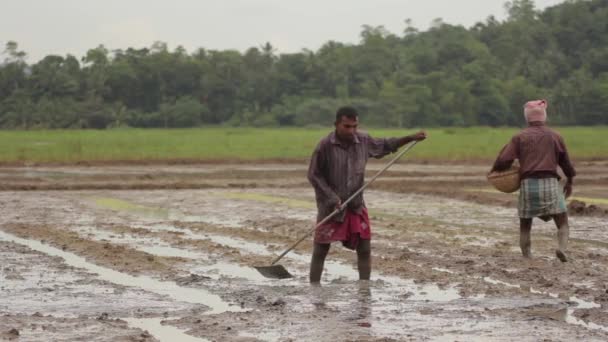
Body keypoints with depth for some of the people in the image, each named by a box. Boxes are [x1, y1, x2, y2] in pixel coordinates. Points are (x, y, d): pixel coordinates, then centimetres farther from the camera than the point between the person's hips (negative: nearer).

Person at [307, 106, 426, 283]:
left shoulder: (363, 141, -3)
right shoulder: (325, 146, -17)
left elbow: (384, 145, 16)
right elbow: (314, 175, -12)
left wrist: (411, 138, 10)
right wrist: (332, 198, -17)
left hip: (356, 206, 5)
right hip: (330, 208, -5)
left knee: (364, 249, 5)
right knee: (320, 250, 1)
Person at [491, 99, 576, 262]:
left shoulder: (520, 137, 4)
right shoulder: (555, 136, 9)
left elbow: (504, 160, -6)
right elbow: (566, 162, 18)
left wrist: (494, 171, 15)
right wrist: (569, 181, 34)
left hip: (528, 183, 0)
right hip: (550, 183, 0)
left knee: (525, 226, 14)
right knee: (562, 223, 2)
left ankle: (527, 257, 5)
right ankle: (562, 247, -25)